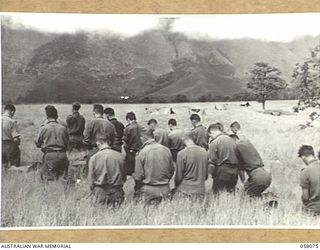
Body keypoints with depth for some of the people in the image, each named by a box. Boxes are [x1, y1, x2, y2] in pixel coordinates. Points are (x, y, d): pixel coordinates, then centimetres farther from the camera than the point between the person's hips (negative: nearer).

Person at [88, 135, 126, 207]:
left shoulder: (94, 158, -3)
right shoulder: (121, 156, 1)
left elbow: (91, 180, 2)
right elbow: (124, 178, 10)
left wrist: (94, 193, 15)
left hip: (100, 193, -1)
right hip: (117, 193, 1)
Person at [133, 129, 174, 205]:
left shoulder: (142, 153, -12)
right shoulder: (166, 150, 0)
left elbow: (138, 176, -9)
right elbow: (172, 170, 10)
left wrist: (137, 189, 9)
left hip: (149, 191, -4)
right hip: (165, 189, 4)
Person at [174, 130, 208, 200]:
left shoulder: (181, 154, -12)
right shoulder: (204, 151, 3)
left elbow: (179, 176, -5)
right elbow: (206, 174, 11)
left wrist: (176, 186, 13)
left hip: (186, 191, -4)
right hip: (201, 190, 4)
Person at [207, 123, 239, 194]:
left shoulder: (214, 143, -9)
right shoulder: (232, 140, 8)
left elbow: (212, 162, -11)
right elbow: (238, 157, 10)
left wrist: (213, 174, 4)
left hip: (222, 172, -6)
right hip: (234, 173, 6)